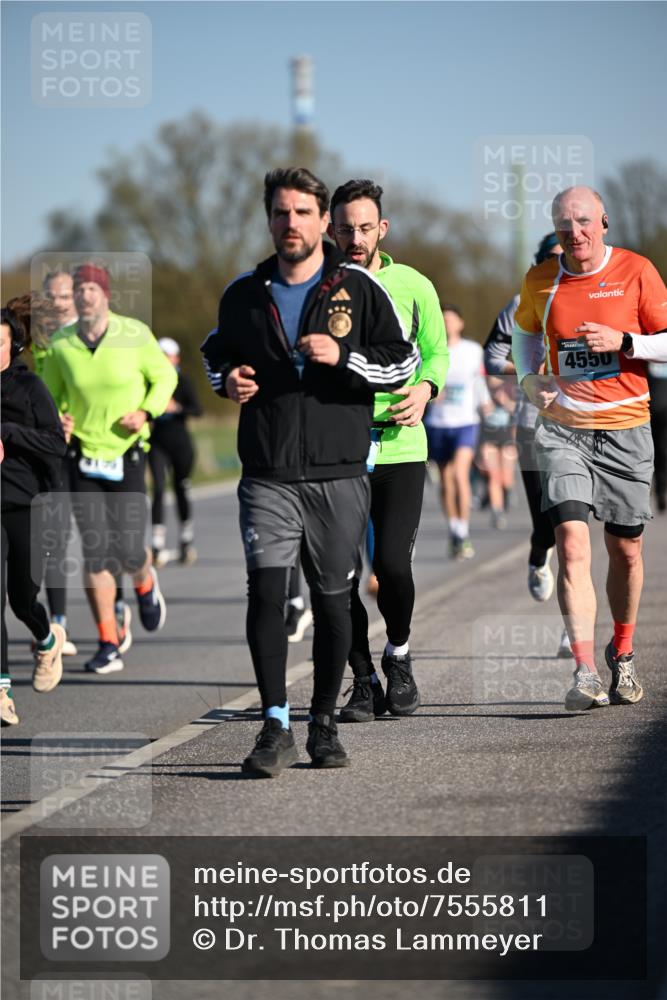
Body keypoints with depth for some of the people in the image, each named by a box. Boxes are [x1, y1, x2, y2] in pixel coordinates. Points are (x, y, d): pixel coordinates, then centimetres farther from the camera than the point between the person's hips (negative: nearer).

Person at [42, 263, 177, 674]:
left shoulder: (134, 335, -8)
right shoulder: (60, 345, -3)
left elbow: (165, 376, 5)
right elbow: (50, 394, 12)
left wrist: (146, 412, -10)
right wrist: (57, 420, -9)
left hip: (126, 456, -1)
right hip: (82, 457, 1)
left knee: (128, 551, -2)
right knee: (95, 551, -6)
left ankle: (146, 582, 37)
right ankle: (108, 645, 2)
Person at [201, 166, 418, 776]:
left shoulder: (358, 290, 3)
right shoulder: (244, 295, 9)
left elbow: (402, 362, 2)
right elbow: (216, 353, 25)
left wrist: (343, 356, -14)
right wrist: (227, 380, 2)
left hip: (338, 474, -1)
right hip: (267, 476, 1)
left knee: (333, 601, 5)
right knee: (266, 593, -13)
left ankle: (324, 722, 20)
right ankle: (276, 729, -12)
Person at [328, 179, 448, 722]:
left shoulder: (413, 286, 4)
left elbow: (437, 350, 14)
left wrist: (425, 388, -5)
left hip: (399, 449, -1)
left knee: (392, 564, -13)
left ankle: (399, 656, 16)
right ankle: (364, 682, 16)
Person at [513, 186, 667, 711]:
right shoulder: (539, 280, 5)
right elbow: (525, 331, 25)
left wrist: (623, 341, -17)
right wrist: (530, 379, 7)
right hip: (563, 427, 0)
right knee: (572, 541, -15)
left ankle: (622, 653, 32)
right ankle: (585, 671, -19)